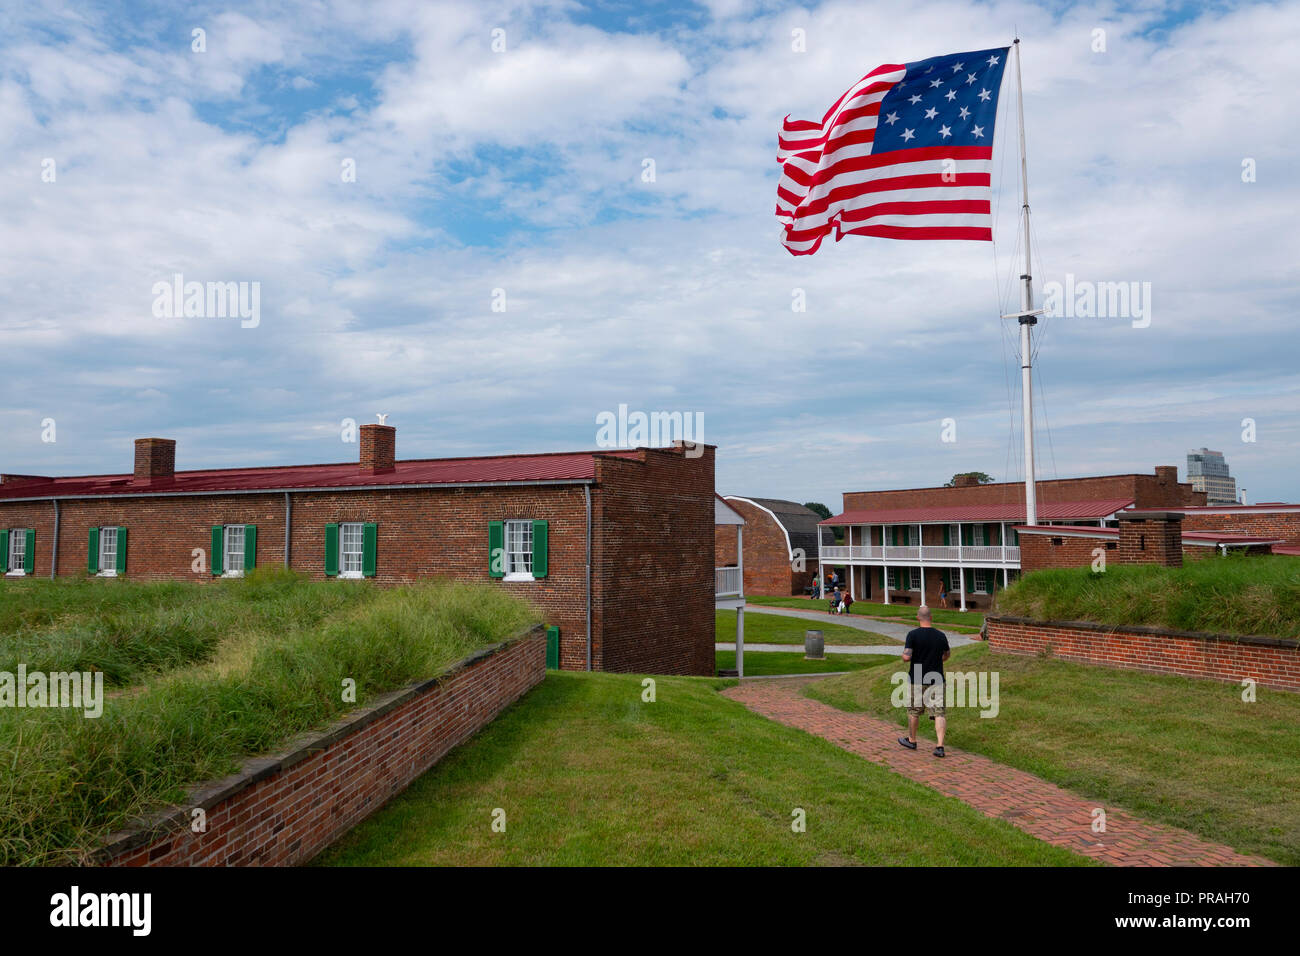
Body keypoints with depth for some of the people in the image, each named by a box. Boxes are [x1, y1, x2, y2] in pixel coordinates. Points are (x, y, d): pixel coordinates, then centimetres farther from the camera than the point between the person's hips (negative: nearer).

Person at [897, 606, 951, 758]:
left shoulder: (913, 634, -13)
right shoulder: (941, 635, -1)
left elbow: (906, 657, -19)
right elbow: (947, 654, 16)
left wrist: (904, 657, 4)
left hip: (917, 680, -2)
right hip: (936, 680, 2)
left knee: (914, 710, 15)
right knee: (939, 712, 1)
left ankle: (911, 740, 31)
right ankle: (940, 746, -8)